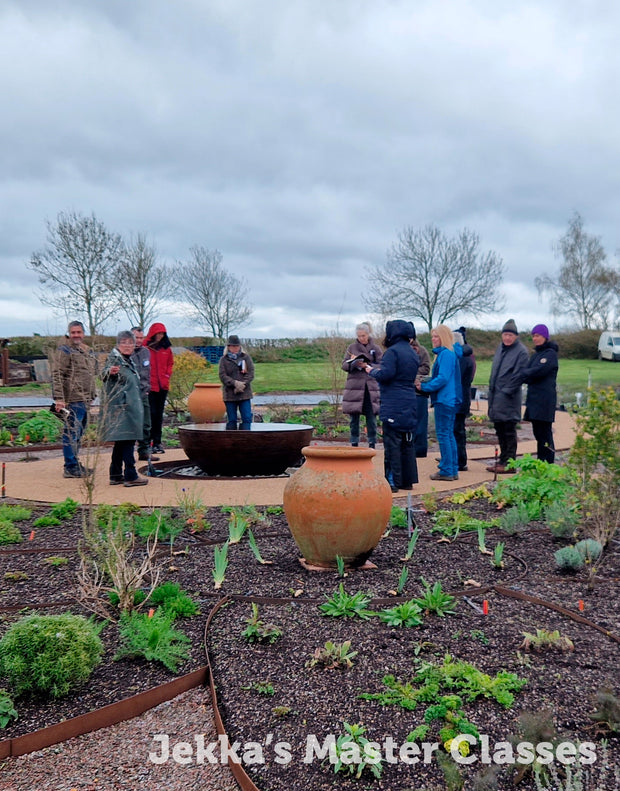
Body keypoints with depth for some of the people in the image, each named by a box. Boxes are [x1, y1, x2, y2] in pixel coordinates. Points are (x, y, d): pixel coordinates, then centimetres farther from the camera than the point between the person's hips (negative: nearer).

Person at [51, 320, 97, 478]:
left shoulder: (88, 351, 18)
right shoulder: (64, 351, -6)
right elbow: (57, 375, -13)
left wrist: (92, 395, 22)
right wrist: (59, 398, -20)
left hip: (85, 400, 8)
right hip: (73, 400, -8)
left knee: (78, 433, 15)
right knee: (72, 433, -5)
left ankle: (74, 464, 24)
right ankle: (71, 467, 0)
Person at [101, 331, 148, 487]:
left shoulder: (129, 360, 16)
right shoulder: (114, 357, -10)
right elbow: (104, 375, -29)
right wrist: (109, 371, -51)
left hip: (130, 407, 9)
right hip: (120, 408, -9)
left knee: (121, 442, 12)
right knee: (127, 440, -9)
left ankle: (116, 475, 17)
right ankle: (130, 476, -5)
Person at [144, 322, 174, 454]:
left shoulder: (166, 348, 11)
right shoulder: (145, 347, -5)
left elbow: (170, 363, 21)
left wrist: (167, 374, 6)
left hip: (162, 385, 5)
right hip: (150, 386, -5)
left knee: (159, 414, 10)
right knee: (152, 414, -7)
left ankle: (157, 441, 16)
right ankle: (149, 442, 0)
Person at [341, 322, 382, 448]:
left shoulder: (375, 348, 6)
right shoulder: (352, 347, 8)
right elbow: (344, 365, 5)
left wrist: (367, 365, -14)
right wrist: (353, 363, -15)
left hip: (371, 386, -1)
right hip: (354, 386, 1)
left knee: (371, 416, 0)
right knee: (353, 417, 3)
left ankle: (372, 443, 10)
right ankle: (354, 443, 13)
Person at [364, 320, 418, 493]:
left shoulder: (392, 352, -12)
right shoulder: (413, 353, 15)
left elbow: (385, 374, -21)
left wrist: (371, 370, -1)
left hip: (393, 405, -8)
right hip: (409, 404, 8)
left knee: (392, 443, -4)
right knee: (407, 443, 13)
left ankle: (393, 481, -2)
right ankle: (408, 480, 20)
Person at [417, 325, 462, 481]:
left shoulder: (446, 354, -14)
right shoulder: (446, 353, 17)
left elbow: (443, 378, -21)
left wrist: (424, 387, -14)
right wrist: (426, 383, 8)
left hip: (444, 400, -10)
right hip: (449, 399, 10)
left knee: (443, 434, -5)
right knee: (448, 434, 12)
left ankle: (447, 471, -1)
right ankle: (452, 470, 17)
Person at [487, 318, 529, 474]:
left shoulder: (521, 351, -9)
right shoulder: (500, 348, 15)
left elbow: (518, 375, -14)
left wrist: (507, 391, -15)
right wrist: (491, 387, 13)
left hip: (509, 397, -8)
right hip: (495, 394, 8)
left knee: (509, 430, -3)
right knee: (499, 429, 13)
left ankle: (509, 463, 3)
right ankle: (503, 460, 23)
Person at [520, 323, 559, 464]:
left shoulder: (550, 354, -7)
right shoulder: (535, 354, 20)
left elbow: (539, 371, -18)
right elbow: (527, 370, 11)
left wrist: (524, 374, -4)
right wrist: (528, 377, -10)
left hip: (545, 398, -9)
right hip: (534, 398, 9)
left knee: (545, 433, -8)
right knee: (538, 433, 11)